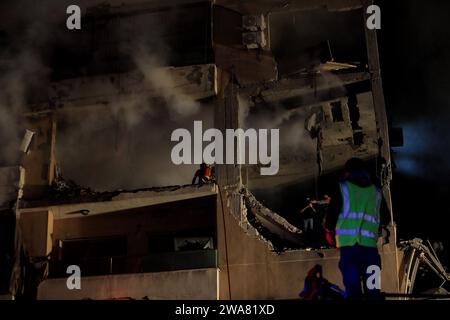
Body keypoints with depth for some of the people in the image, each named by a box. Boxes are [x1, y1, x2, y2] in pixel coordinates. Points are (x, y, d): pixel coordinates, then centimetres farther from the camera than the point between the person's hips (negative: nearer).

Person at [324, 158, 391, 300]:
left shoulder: (343, 188, 6)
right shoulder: (376, 192, 16)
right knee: (373, 289, 4)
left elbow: (331, 213, 3)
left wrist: (330, 232, 22)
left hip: (349, 243, -2)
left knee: (353, 287, -7)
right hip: (370, 244, 3)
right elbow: (386, 219, 22)